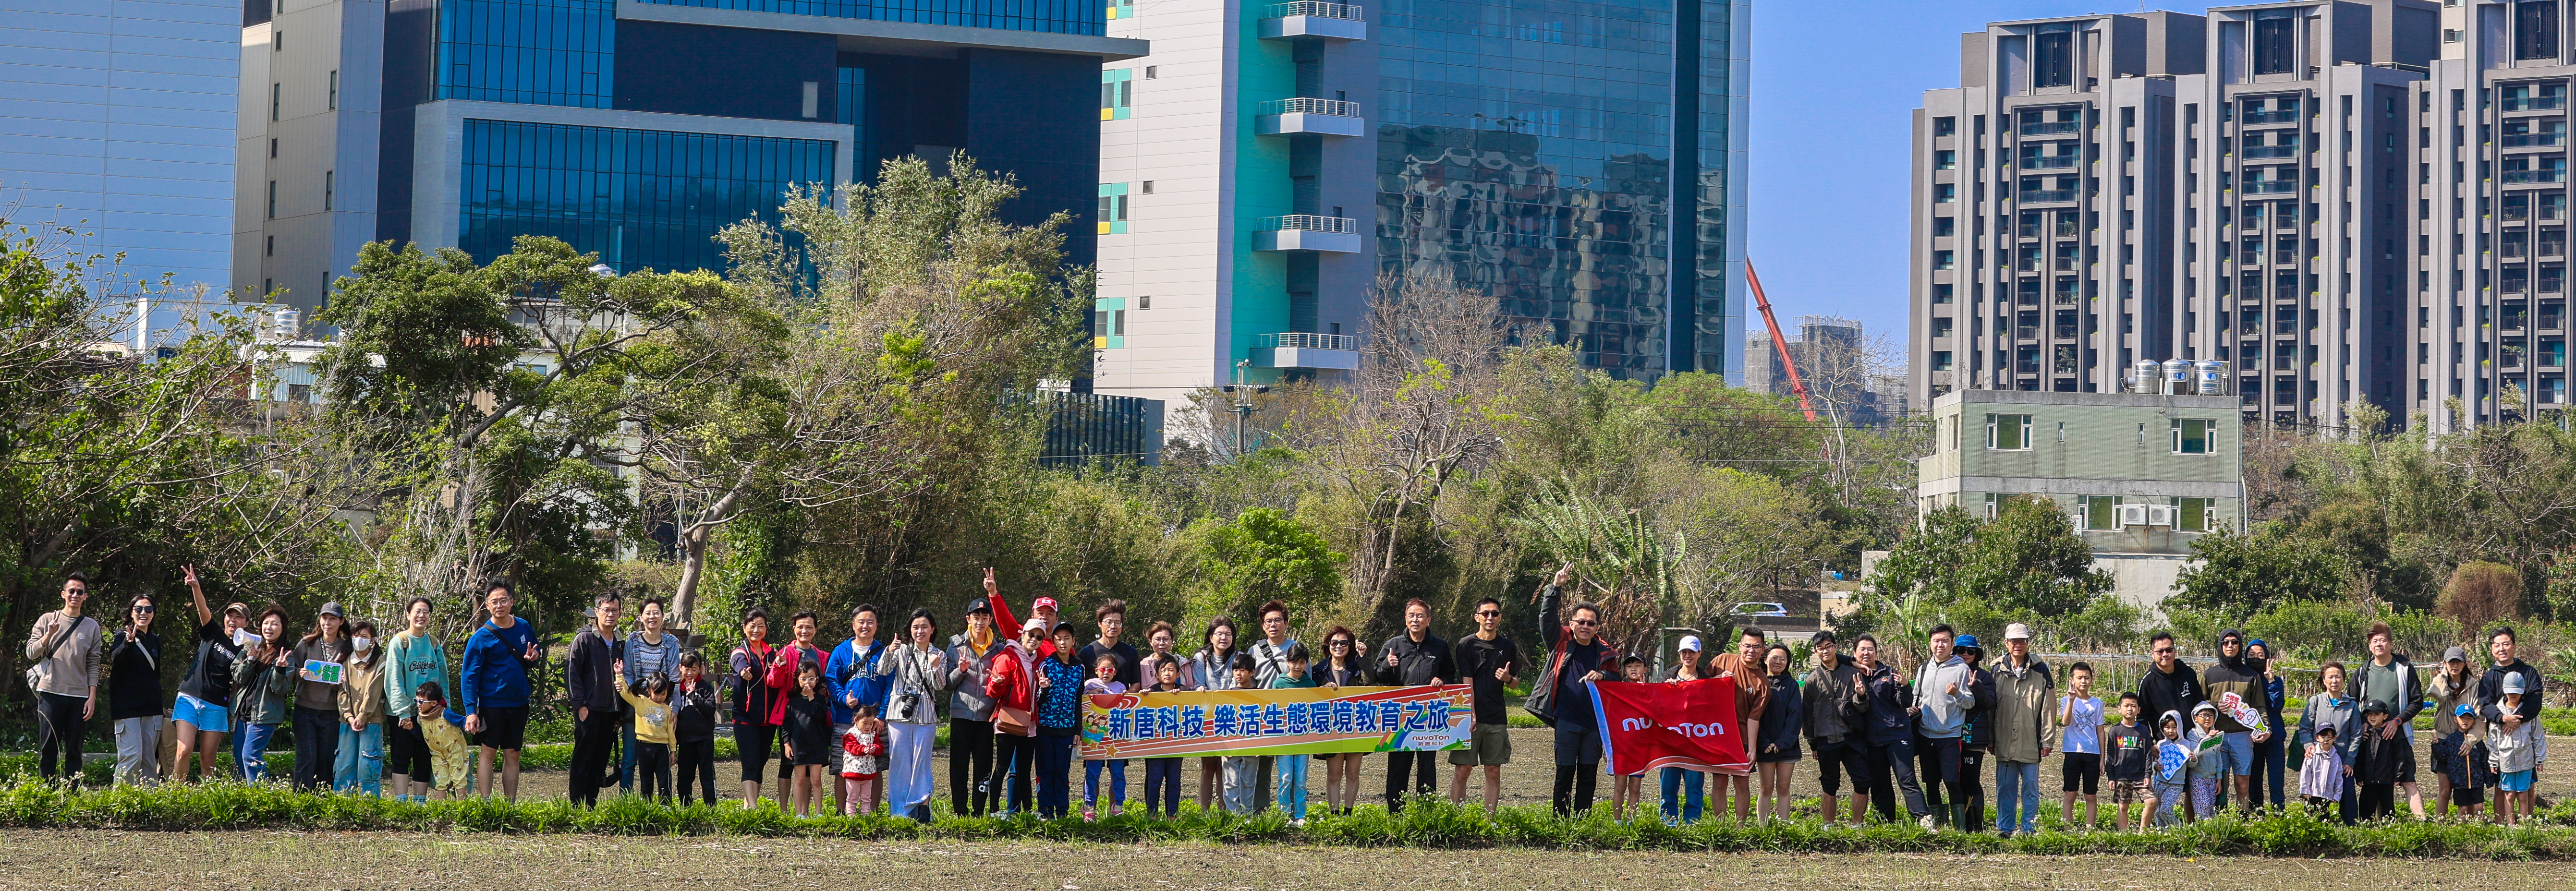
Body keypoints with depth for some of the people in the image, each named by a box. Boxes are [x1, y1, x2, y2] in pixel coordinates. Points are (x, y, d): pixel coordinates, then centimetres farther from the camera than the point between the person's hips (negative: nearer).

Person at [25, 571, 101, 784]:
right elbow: (31, 653, 2)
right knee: (48, 749, -1)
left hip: (79, 696, 1)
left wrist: (92, 697, 2)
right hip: (51, 693, -1)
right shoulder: (47, 620, 7)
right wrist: (49, 635, -13)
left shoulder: (92, 627, 10)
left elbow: (93, 665, 9)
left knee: (74, 751, 2)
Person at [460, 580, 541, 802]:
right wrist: (471, 711, -16)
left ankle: (511, 803, 12)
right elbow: (469, 676, -10)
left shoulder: (524, 628, 4)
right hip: (492, 703, -4)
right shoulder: (482, 637, -10)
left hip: (519, 702, 4)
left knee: (513, 754, 8)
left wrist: (534, 658, -6)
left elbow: (536, 654, 21)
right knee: (488, 751, -2)